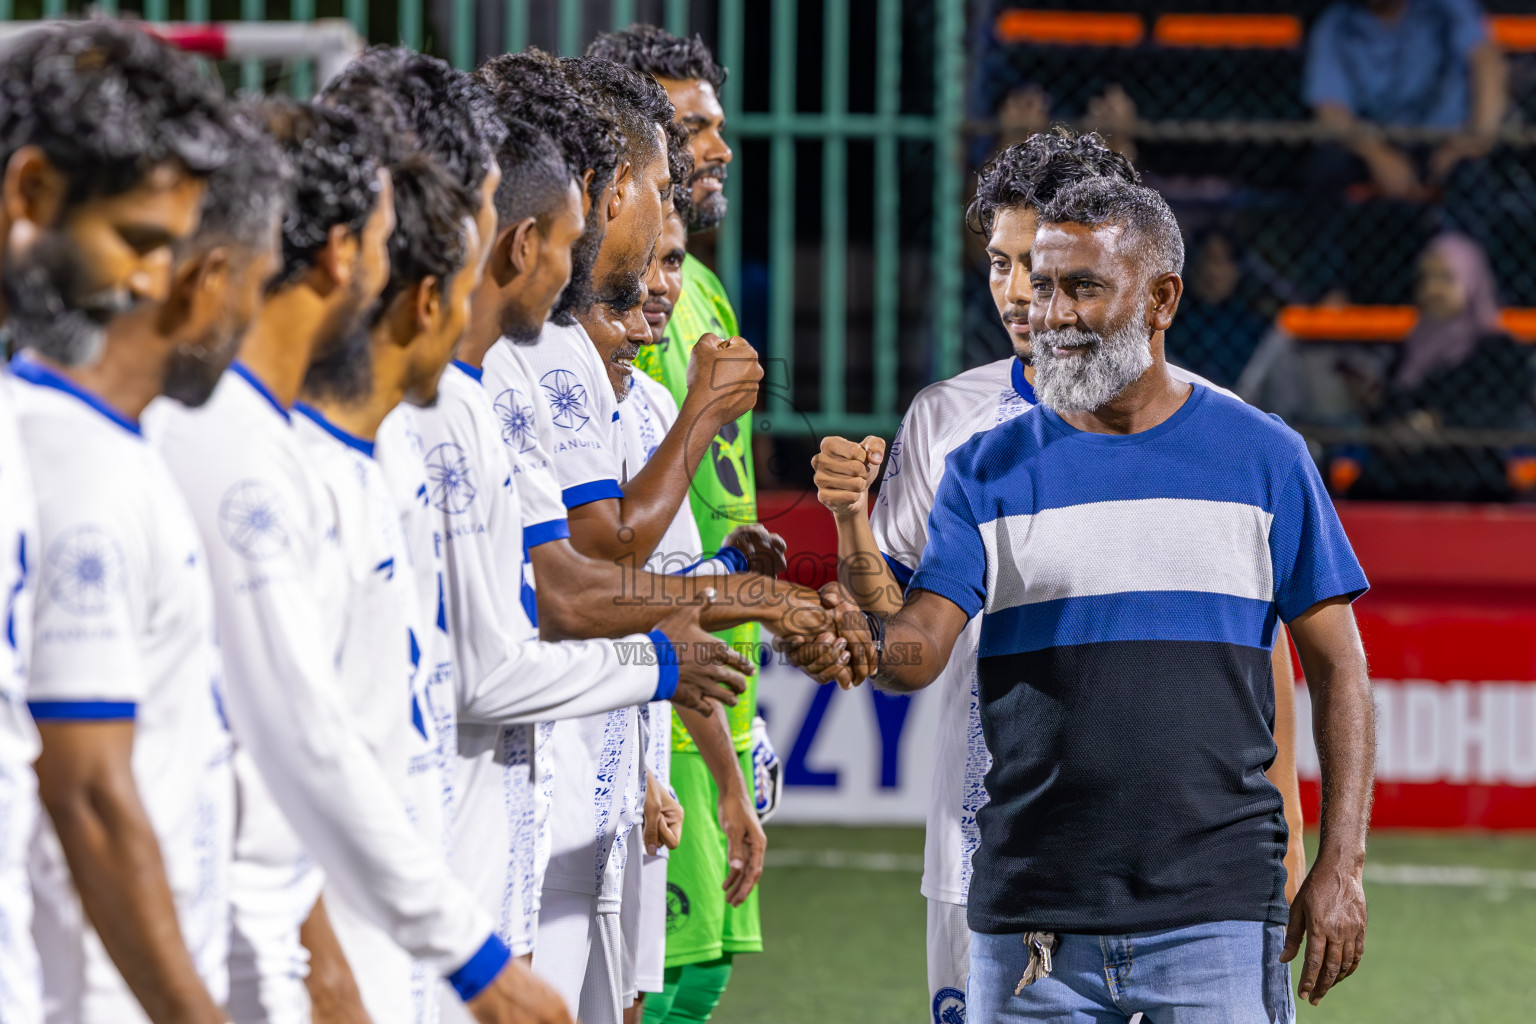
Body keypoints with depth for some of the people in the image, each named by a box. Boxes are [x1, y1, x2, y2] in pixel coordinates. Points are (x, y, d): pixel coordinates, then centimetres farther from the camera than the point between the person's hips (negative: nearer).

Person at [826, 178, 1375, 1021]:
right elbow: (919, 648, -5)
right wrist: (864, 644, -30)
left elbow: (1335, 667, 6)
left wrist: (1341, 867, -3)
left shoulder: (1263, 457, 5)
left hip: (1216, 911, -1)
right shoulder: (987, 470, 7)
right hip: (1032, 915, 1)